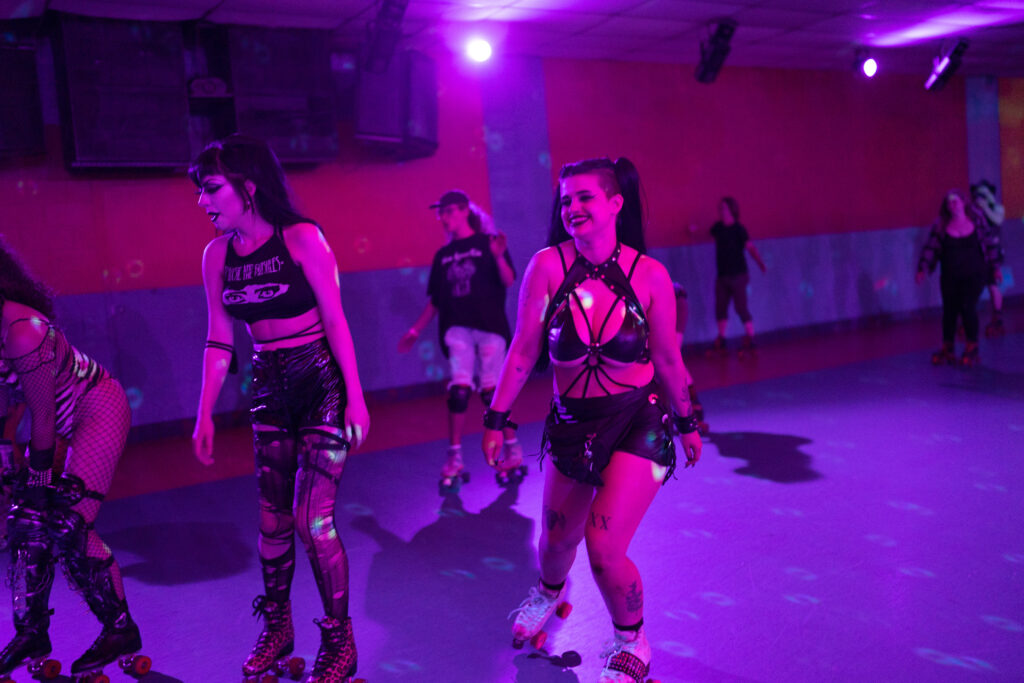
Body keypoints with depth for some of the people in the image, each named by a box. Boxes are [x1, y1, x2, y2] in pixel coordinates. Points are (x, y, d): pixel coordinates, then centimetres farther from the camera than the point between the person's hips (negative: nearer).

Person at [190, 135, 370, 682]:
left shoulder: (301, 238, -11)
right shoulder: (217, 255, 4)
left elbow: (335, 321, -12)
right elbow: (219, 340, 8)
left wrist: (356, 397, -14)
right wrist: (204, 414, 7)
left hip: (322, 386, -5)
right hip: (269, 391, 5)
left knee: (313, 522, -7)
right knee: (272, 519, 11)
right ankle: (276, 630, 31)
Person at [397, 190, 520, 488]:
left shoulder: (488, 242, 3)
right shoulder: (442, 255, 15)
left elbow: (508, 281, -9)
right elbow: (435, 300, 18)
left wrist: (498, 257, -27)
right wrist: (415, 331, 15)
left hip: (489, 326, -3)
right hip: (457, 329, 3)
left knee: (491, 390, -3)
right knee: (459, 389, -7)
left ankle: (512, 446, 15)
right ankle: (454, 455, 2)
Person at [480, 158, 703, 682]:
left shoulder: (649, 274, -13)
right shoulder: (547, 266, -12)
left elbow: (667, 359, 0)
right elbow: (523, 352, -5)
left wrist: (687, 422, 10)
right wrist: (496, 419, -2)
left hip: (638, 423, -2)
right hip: (571, 423, 3)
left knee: (605, 550, -13)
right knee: (557, 542, 19)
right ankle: (549, 592, 58)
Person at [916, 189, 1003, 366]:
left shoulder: (977, 221, 0)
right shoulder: (940, 226, 1)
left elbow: (991, 244, 8)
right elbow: (930, 249, -1)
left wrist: (996, 267, 8)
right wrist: (923, 269, -11)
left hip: (975, 274, -2)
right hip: (950, 277, 2)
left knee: (968, 306, -13)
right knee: (949, 311, 3)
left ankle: (972, 348, 5)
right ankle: (948, 349, 19)